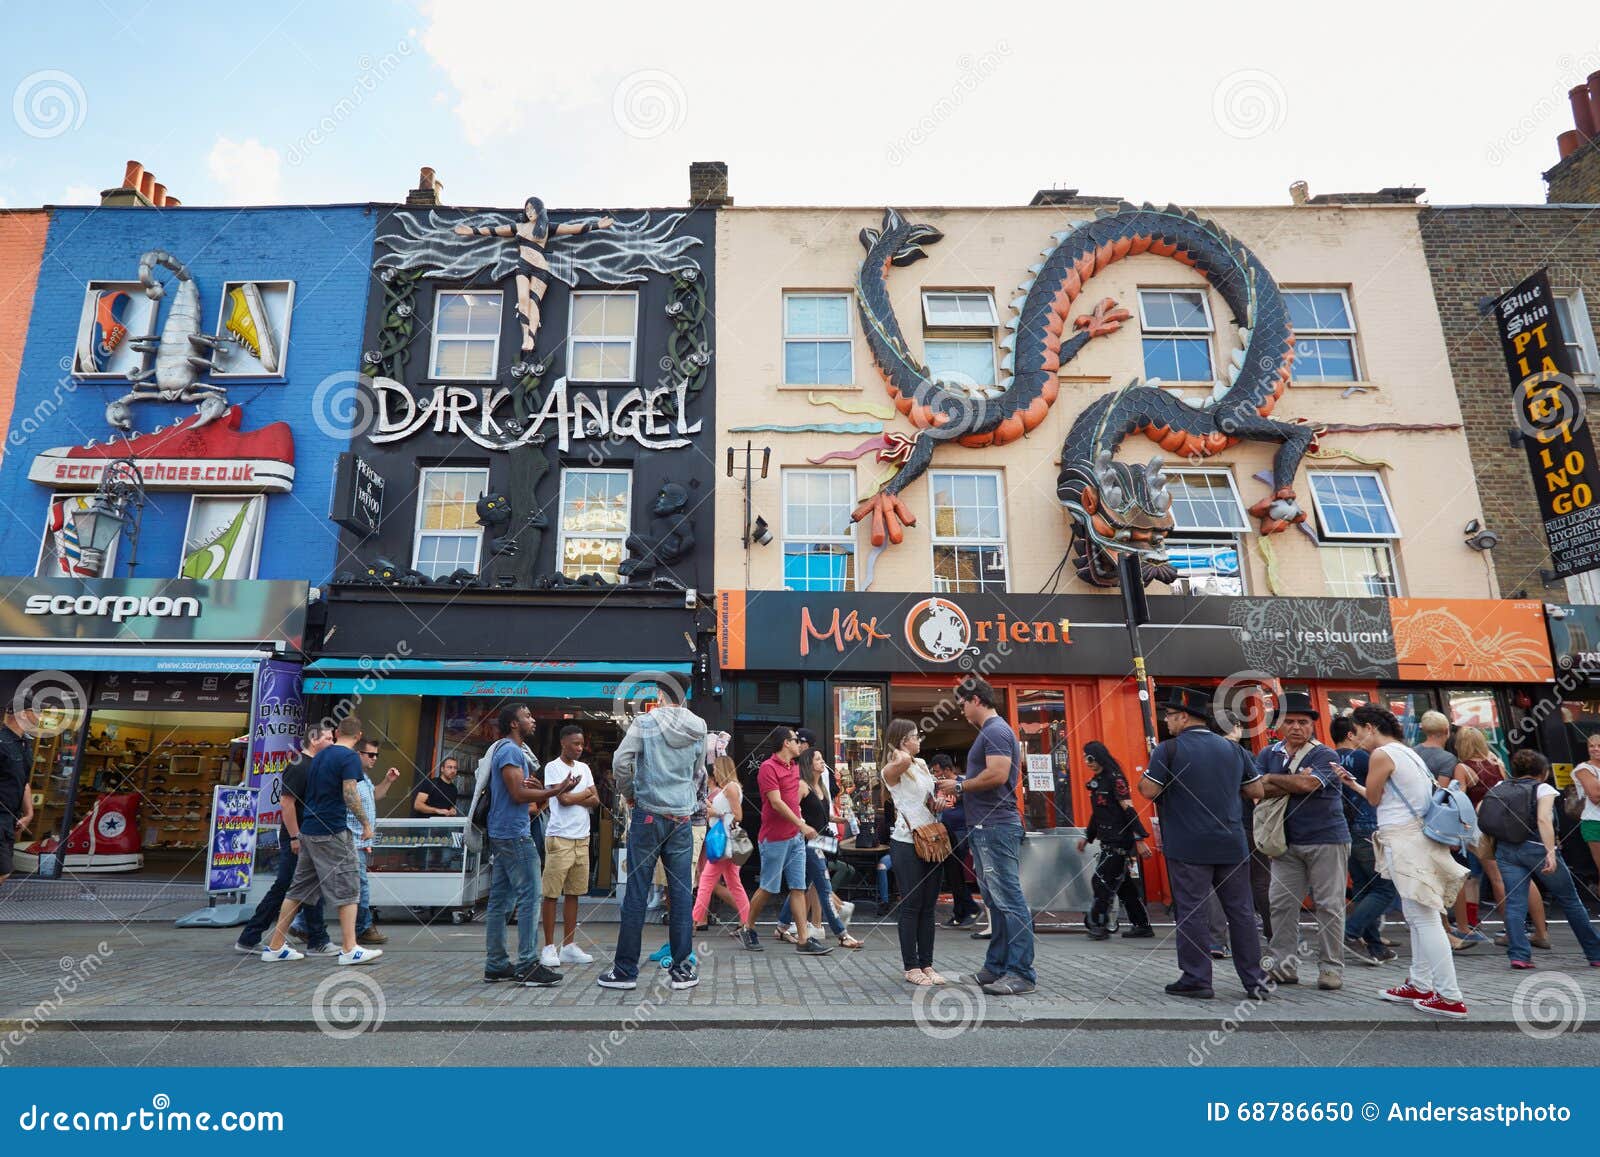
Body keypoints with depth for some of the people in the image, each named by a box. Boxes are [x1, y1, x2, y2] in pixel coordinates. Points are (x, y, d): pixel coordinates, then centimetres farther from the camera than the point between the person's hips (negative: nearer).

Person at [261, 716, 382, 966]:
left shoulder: (320, 755, 14)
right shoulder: (349, 757, -12)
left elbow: (310, 793, 21)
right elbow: (350, 795, -18)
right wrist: (366, 823, -8)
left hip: (308, 830, 8)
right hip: (333, 832, -8)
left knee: (299, 889, 15)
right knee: (347, 889, -3)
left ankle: (275, 946, 19)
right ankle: (349, 949, -3)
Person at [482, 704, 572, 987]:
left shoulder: (510, 750, 20)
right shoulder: (510, 750, -12)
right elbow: (519, 794, -19)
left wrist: (536, 787, 6)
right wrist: (556, 790, -14)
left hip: (500, 835, 10)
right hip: (515, 834, -10)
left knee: (500, 900, 10)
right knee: (529, 898, -8)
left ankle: (495, 966, 14)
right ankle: (528, 966, -7)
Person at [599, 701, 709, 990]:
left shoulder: (644, 723, -7)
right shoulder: (698, 728, 3)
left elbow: (620, 762, -11)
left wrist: (628, 794, 5)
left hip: (648, 816, -2)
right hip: (682, 818, 3)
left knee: (636, 893, 4)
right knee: (682, 894, 7)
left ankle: (625, 970, 12)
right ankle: (682, 969, 14)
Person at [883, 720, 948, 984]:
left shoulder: (922, 764, 14)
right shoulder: (891, 770, -9)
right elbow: (903, 761, -33)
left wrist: (939, 801, 5)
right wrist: (899, 750, -11)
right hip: (906, 842, -7)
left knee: (929, 906, 9)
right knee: (911, 905, -1)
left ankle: (926, 964, 16)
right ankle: (911, 967, 8)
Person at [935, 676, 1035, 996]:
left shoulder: (996, 731, -12)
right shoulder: (989, 732, 19)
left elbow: (997, 775, -24)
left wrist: (960, 785, -11)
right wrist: (960, 786, 10)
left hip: (997, 828, -11)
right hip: (985, 828, 11)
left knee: (1008, 900, -6)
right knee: (995, 901, 14)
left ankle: (1022, 974, -1)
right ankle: (996, 967, 22)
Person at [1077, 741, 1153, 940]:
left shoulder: (1114, 779, -13)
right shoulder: (1096, 781, 13)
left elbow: (1129, 810, -18)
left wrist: (1139, 839, -21)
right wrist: (1087, 837, 27)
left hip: (1119, 841, -9)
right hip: (1108, 841, 9)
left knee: (1101, 880, -7)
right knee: (1123, 884, 12)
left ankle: (1098, 924, 1)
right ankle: (1142, 925, 19)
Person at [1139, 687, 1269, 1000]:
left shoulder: (1168, 750, -9)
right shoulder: (1232, 748, 7)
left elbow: (1149, 792, -13)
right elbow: (1256, 790, 11)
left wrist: (1142, 779, 7)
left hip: (1188, 847, -5)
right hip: (1232, 845, 5)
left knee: (1191, 913, 2)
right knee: (1241, 912, 11)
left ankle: (1196, 980, 7)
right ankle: (1254, 980, 18)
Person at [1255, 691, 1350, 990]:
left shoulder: (1325, 755, -6)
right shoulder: (1269, 754, 7)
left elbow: (1307, 784, -22)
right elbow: (1259, 791, -5)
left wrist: (1271, 778, -7)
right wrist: (1296, 783, -15)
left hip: (1326, 840, -4)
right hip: (1286, 842, 4)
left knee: (1329, 906, 3)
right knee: (1281, 904, 5)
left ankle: (1331, 968, 14)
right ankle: (1283, 966, 14)